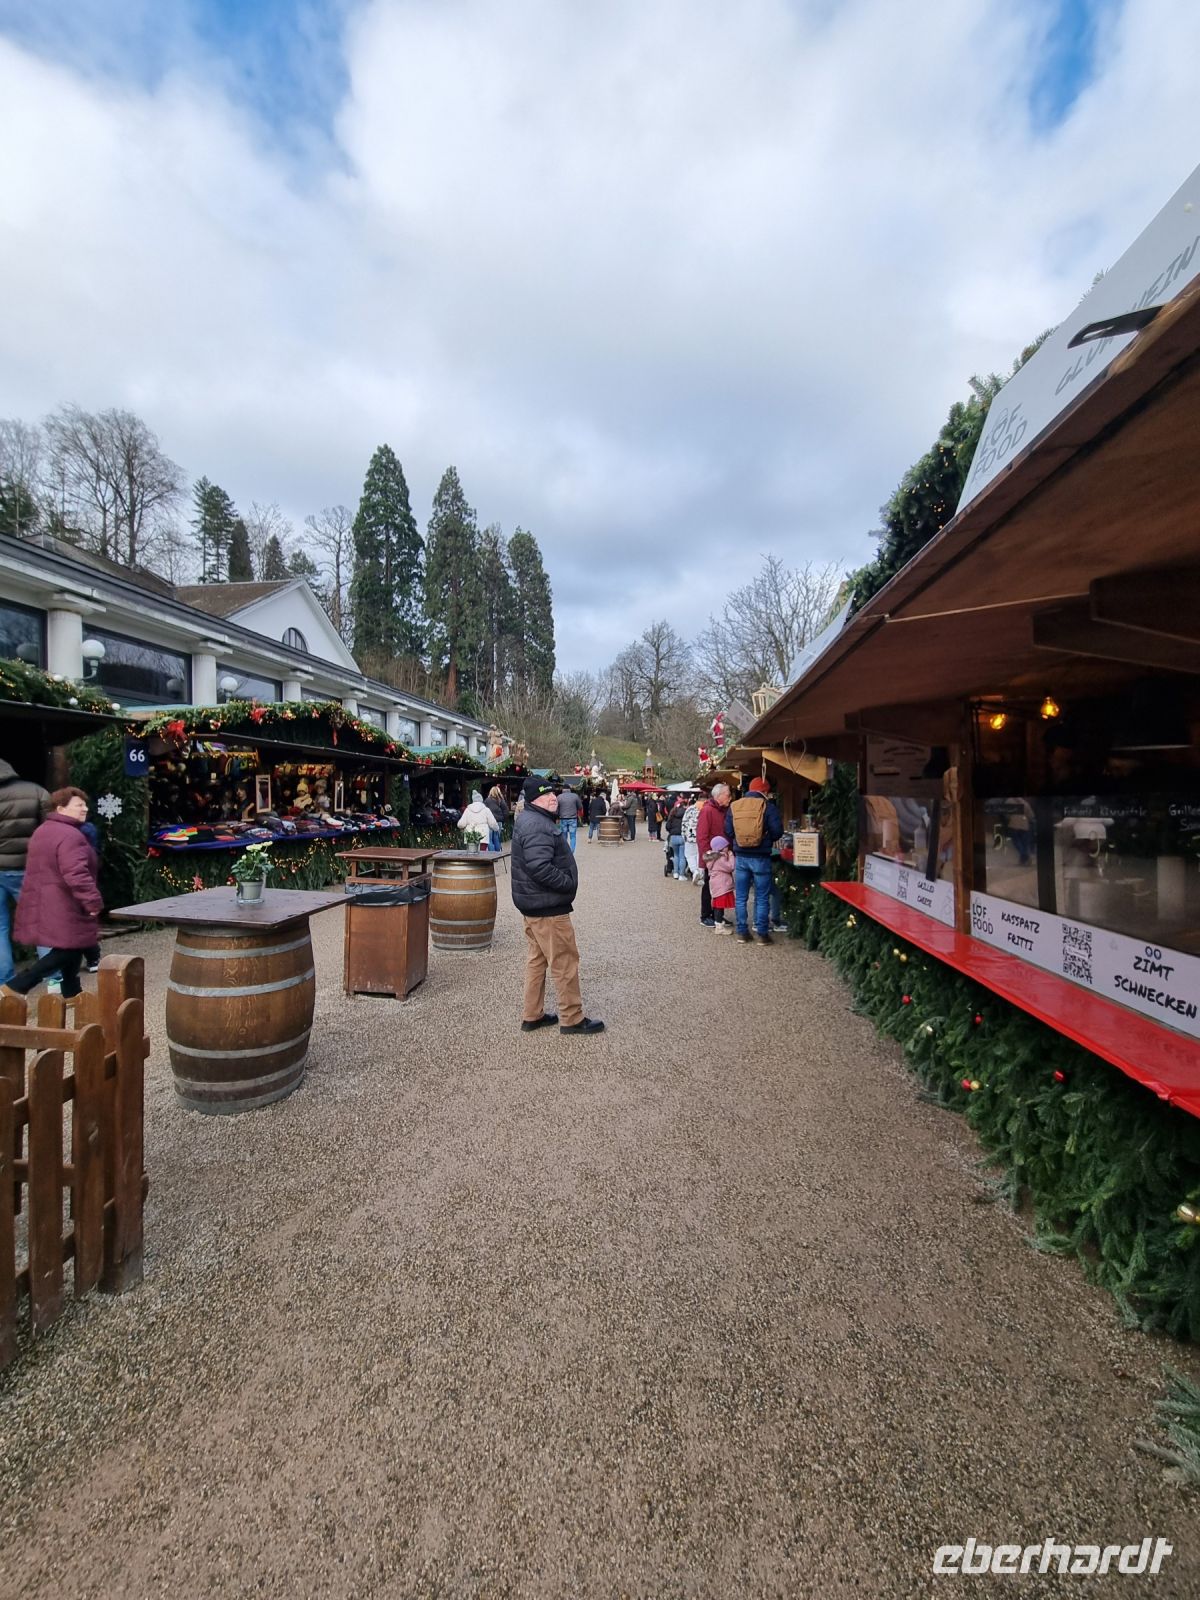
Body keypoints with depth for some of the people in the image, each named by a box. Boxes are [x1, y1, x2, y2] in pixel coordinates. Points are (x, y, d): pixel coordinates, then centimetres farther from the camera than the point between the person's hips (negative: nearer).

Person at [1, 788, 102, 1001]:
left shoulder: (43, 831, 15)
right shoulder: (70, 836, -20)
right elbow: (76, 875, -29)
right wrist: (93, 901, -23)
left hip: (44, 903, 11)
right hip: (62, 906, -11)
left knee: (71, 949, 18)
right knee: (66, 951, -2)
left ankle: (71, 993, 26)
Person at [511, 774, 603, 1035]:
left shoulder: (530, 821, 13)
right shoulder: (538, 827, -21)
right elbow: (540, 868, -31)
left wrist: (566, 881, 12)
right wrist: (568, 884, -18)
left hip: (533, 904, 11)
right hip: (548, 906, -11)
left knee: (537, 959, 17)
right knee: (565, 961, 0)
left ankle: (533, 1016, 26)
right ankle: (572, 1019, 11)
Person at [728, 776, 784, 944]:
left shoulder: (734, 806, 4)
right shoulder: (768, 806, -6)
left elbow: (729, 832, 3)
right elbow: (777, 831, -9)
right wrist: (766, 839, 11)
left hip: (741, 857, 3)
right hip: (761, 857, -3)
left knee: (741, 897, 11)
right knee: (762, 898, 7)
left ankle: (742, 932, 16)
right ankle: (762, 934, 11)